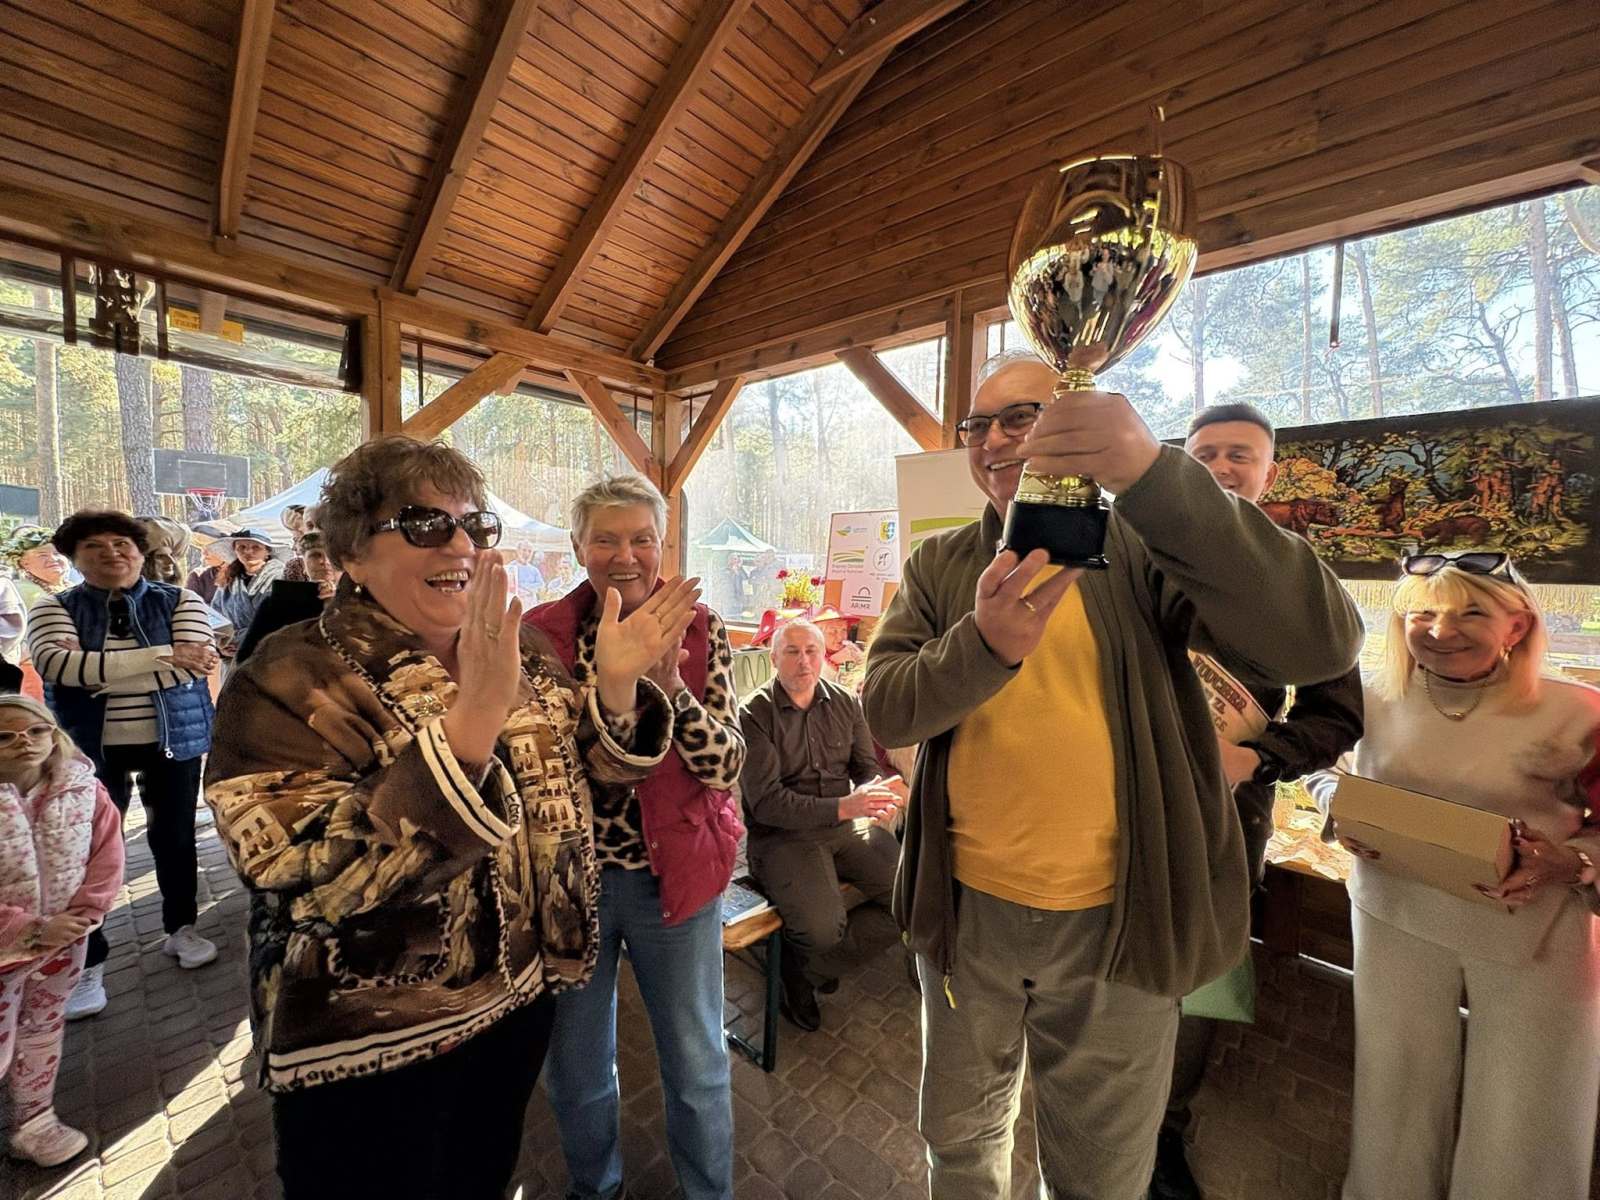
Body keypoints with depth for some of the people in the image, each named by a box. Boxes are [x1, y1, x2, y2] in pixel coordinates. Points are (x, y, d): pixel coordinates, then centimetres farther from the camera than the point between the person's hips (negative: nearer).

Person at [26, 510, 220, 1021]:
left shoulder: (179, 601, -2)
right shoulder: (52, 608, -1)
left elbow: (196, 663, -15)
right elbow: (55, 664, -19)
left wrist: (93, 666, -17)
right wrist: (160, 656, -26)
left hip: (174, 740, 0)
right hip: (91, 747, 0)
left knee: (174, 836, 11)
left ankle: (181, 928, 31)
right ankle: (86, 964, 19)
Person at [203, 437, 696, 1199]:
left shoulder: (520, 651, -4)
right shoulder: (289, 682, -19)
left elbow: (586, 770, 1)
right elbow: (313, 879, -29)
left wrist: (616, 683, -18)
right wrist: (470, 722, -40)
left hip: (517, 1000, 5)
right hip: (369, 1050, -5)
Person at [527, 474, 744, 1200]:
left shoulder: (700, 630, -7)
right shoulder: (543, 633, -5)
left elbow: (726, 766, -12)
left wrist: (669, 685, -26)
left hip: (673, 873, -1)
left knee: (697, 1066, 17)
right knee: (575, 1069, 22)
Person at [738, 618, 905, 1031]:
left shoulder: (846, 702, 6)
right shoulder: (754, 715, -10)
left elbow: (867, 767, 10)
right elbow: (765, 801, -15)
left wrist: (872, 792, -17)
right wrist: (842, 807, -25)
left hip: (847, 827, 6)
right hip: (782, 835, -5)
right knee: (824, 927, -28)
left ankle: (806, 968, 8)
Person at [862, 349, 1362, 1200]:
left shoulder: (1143, 548, -8)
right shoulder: (939, 567, -1)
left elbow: (1321, 646, -25)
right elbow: (884, 709, -12)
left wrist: (1156, 476, -38)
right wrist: (982, 645, -33)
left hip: (1114, 921, -1)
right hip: (966, 909, 2)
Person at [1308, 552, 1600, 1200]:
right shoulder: (1373, 699, -6)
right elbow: (1322, 771, 9)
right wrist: (1341, 811, -10)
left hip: (1534, 934, -1)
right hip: (1398, 919, 2)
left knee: (1524, 1121, 12)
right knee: (1397, 1096, 15)